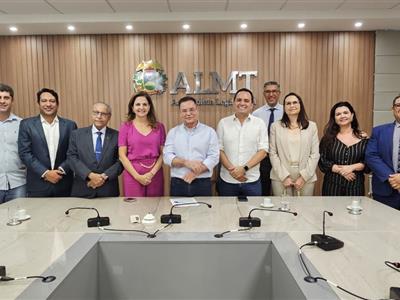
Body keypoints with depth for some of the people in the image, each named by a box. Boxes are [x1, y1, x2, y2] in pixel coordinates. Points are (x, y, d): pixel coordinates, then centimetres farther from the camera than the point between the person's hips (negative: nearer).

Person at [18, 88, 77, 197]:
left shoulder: (69, 125, 5)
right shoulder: (27, 124, 3)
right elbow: (24, 153, -3)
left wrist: (61, 170, -11)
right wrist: (45, 173, -12)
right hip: (37, 185, -1)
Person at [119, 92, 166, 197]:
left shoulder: (159, 127, 6)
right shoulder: (125, 127, 2)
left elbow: (162, 153, 4)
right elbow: (122, 155, -1)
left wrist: (152, 173, -9)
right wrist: (137, 176, -10)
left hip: (155, 175, 2)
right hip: (132, 175, -1)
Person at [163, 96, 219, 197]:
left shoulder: (209, 131, 3)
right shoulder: (173, 132, 8)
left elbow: (214, 157, -4)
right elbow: (167, 156, -1)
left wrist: (196, 172, -16)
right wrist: (186, 162, -16)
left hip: (202, 183, -1)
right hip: (178, 183, 1)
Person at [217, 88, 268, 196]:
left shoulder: (259, 123, 1)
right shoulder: (223, 123, 3)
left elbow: (263, 151, -3)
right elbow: (219, 149, 1)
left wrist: (244, 168, -14)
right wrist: (231, 169, -11)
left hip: (252, 181, 0)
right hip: (227, 180, 1)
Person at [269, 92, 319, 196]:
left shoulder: (311, 126, 6)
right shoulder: (275, 126, 4)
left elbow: (315, 154, 2)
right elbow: (273, 154, 0)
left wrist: (304, 176, -7)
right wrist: (284, 176, -8)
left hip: (306, 178, 1)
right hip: (280, 178, -1)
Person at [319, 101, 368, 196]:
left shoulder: (363, 138, 3)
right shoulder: (328, 137, 2)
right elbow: (322, 161, -3)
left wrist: (352, 167, -15)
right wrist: (340, 170, -14)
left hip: (355, 186, 1)